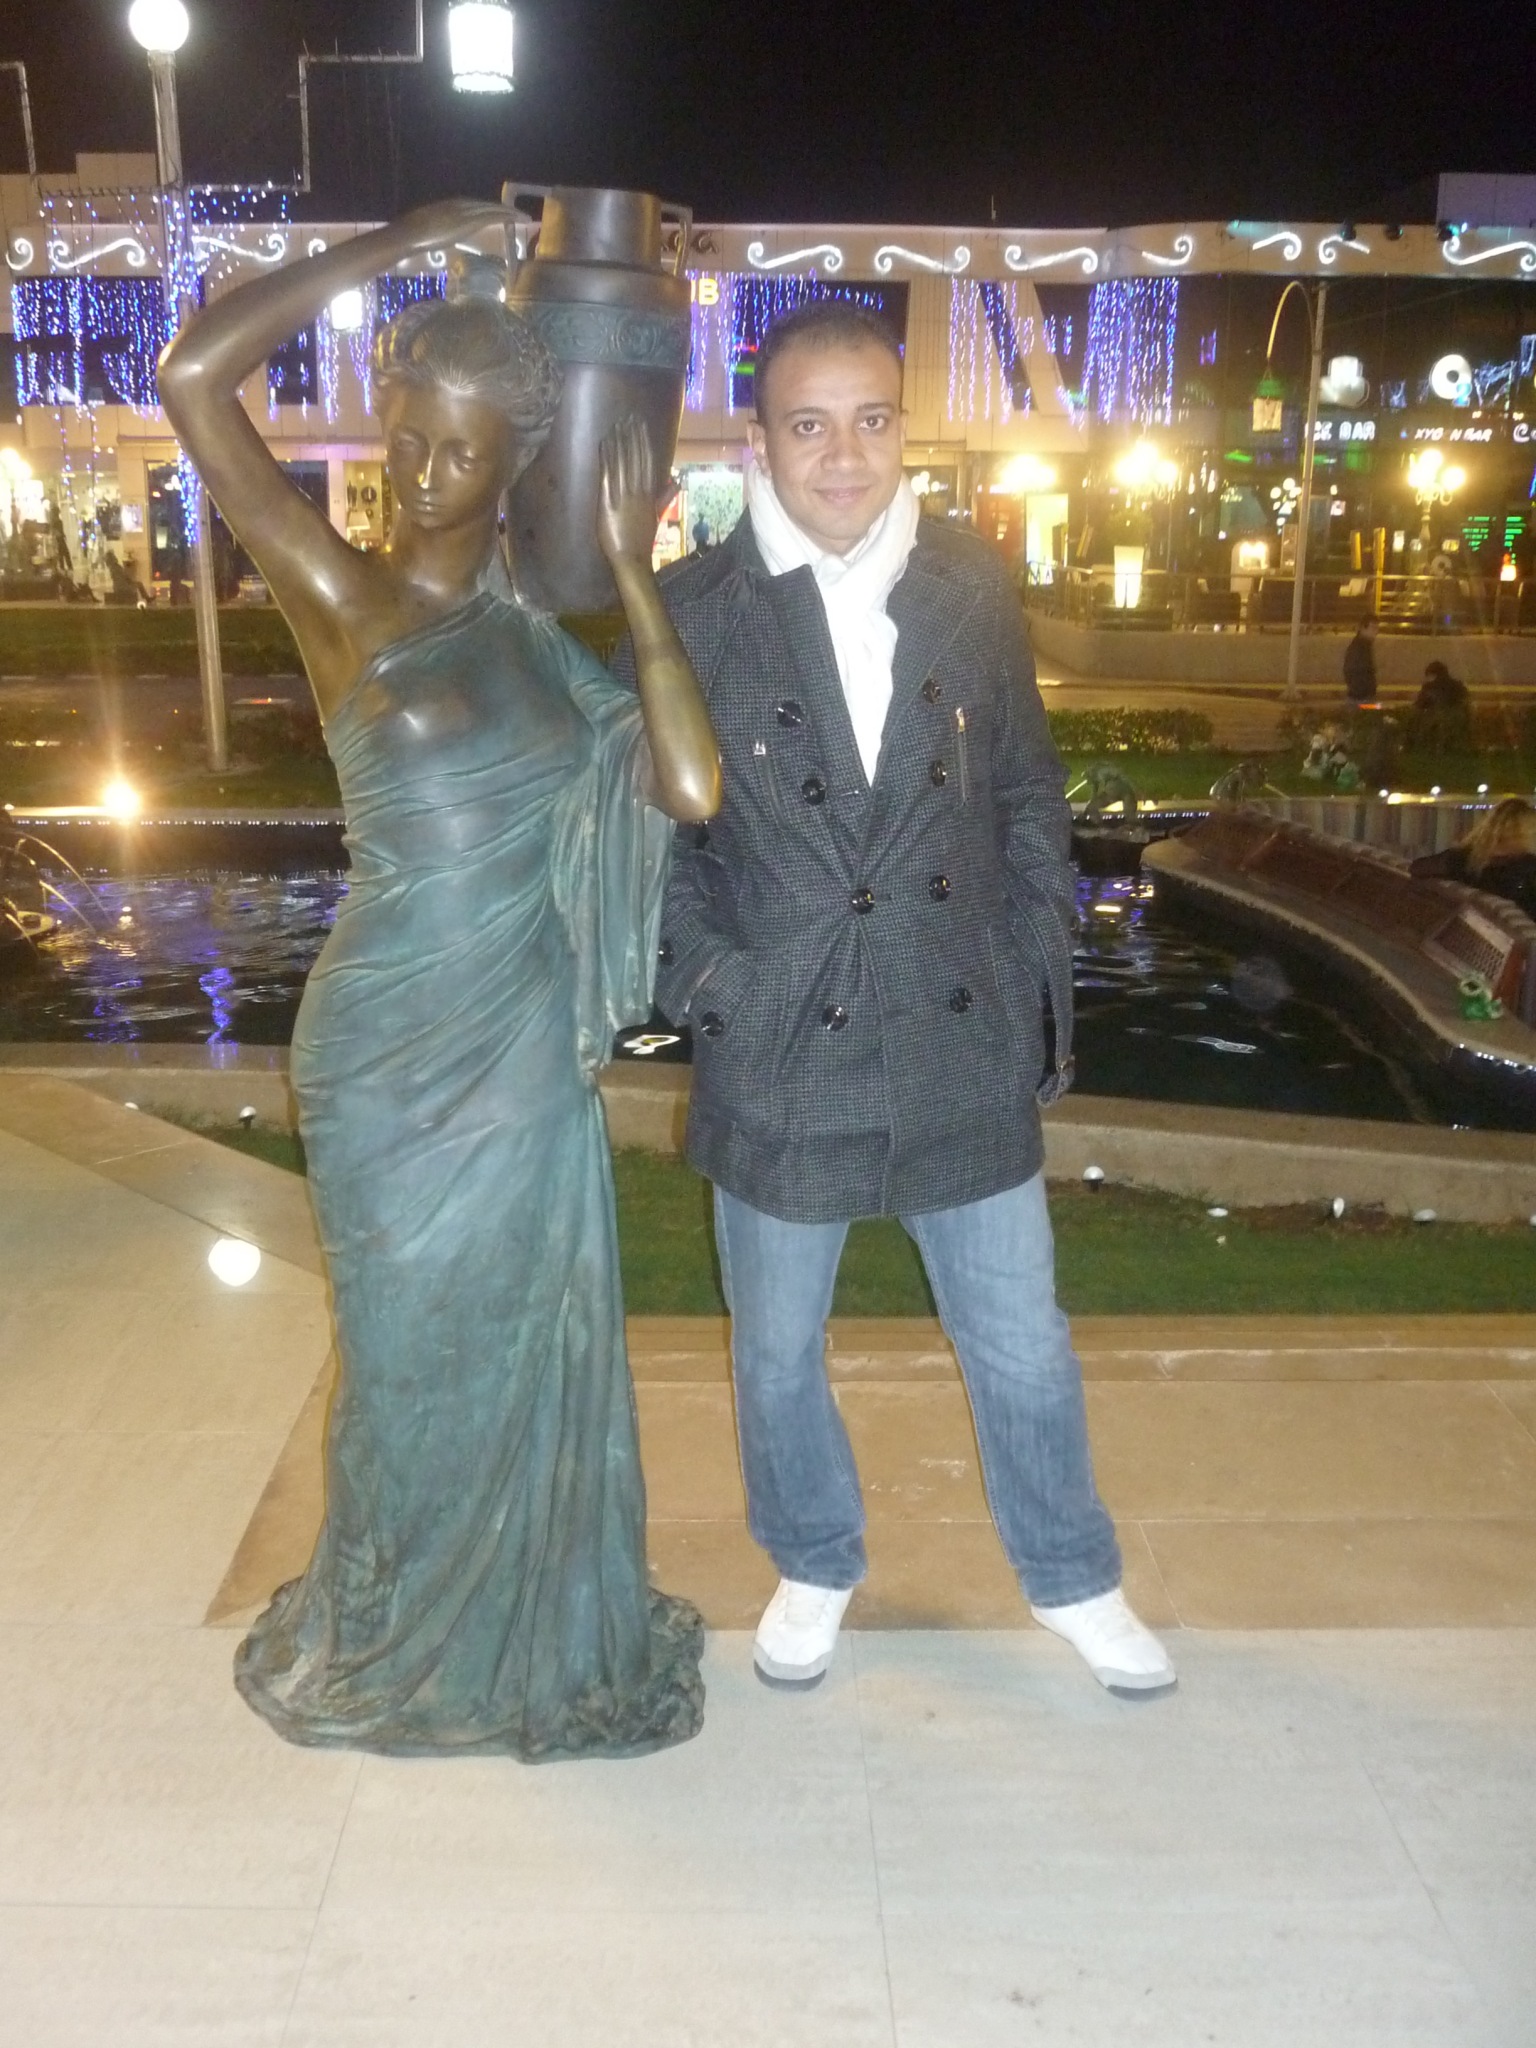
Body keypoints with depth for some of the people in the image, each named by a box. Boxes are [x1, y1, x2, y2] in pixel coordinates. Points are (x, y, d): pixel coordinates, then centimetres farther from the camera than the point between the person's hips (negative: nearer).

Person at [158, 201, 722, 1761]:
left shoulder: (551, 632, 3)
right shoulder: (341, 598, -6)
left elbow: (691, 789, -13)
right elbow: (193, 376, -20)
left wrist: (633, 577, -11)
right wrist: (387, 249, -11)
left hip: (528, 1050, 3)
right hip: (393, 1055, -3)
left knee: (532, 1349, 16)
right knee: (415, 1354, 13)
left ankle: (536, 1637, 39)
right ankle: (397, 1644, 40)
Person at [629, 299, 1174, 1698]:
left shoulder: (974, 590, 0)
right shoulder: (694, 612, -6)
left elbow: (1027, 799, 6)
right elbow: (654, 832, 0)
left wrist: (1044, 989, 2)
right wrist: (706, 985, -10)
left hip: (966, 1049, 1)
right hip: (779, 1058, -1)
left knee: (1023, 1348, 14)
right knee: (779, 1352, 17)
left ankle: (1074, 1579, 40)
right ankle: (814, 1568, 45)